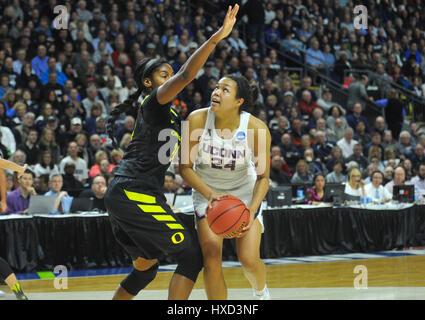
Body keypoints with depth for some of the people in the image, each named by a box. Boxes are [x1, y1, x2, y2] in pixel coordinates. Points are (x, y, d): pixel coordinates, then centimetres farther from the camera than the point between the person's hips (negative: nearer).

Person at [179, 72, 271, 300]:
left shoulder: (257, 128, -23)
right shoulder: (197, 120, -22)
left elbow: (263, 177, -12)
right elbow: (185, 167, -15)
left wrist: (252, 209, -27)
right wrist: (209, 194, -29)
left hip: (244, 191, -1)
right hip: (207, 191, 1)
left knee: (249, 260, -8)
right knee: (211, 256, -16)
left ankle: (261, 292, 28)